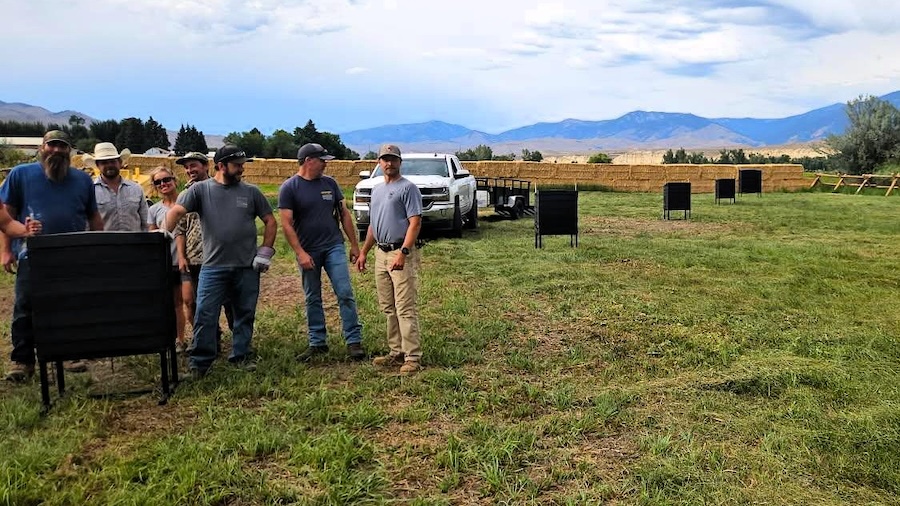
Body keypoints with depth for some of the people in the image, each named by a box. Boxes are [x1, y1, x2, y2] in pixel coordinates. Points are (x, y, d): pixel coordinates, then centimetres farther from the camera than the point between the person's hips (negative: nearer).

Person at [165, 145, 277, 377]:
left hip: (247, 267, 2)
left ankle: (241, 355, 25)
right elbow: (176, 211, -8)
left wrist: (266, 252, 2)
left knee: (245, 314, 11)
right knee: (205, 315, -2)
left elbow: (270, 221, 9)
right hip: (213, 267, -2)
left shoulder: (251, 192, 5)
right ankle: (200, 360, 9)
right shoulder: (200, 189, 1)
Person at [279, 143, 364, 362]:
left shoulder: (330, 183, 6)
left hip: (334, 247, 2)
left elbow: (344, 214, 10)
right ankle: (317, 343, 20)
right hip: (308, 252, -2)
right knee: (313, 299, 9)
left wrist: (354, 244, 7)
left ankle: (354, 341, 2)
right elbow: (286, 224, -9)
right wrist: (300, 253, -16)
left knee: (345, 294, -4)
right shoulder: (289, 188, -4)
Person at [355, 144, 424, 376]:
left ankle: (413, 357, -6)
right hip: (381, 253, 8)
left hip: (401, 254, -8)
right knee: (388, 308, 12)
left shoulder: (408, 188, -6)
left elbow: (415, 223, -15)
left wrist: (403, 253, -24)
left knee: (405, 308, -9)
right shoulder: (377, 190, 19)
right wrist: (363, 252, 19)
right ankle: (396, 352, 20)